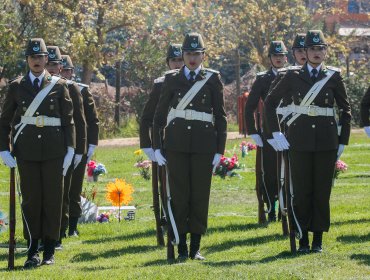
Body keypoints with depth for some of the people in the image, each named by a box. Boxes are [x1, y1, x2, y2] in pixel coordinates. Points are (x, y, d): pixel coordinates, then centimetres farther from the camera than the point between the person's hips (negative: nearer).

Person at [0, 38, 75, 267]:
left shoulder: (59, 86, 5)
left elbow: (68, 121, 5)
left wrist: (70, 151, -2)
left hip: (54, 152, 0)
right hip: (27, 153, 1)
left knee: (52, 199, 1)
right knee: (31, 200, 0)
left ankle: (50, 251, 8)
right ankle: (33, 251, 5)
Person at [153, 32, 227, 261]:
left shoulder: (213, 79, 5)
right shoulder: (172, 79, 7)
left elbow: (221, 116, 5)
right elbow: (160, 114, 9)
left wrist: (220, 150, -1)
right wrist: (156, 146, 3)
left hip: (204, 144, -1)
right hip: (177, 144, 1)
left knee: (200, 194, 0)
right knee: (179, 194, 0)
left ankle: (196, 247, 8)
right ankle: (182, 248, 6)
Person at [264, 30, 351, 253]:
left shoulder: (334, 77, 4)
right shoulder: (294, 76, 4)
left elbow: (346, 109, 9)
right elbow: (271, 102, 11)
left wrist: (343, 141, 5)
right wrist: (276, 132, 4)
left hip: (326, 142, 0)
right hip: (300, 141, 0)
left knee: (322, 190, 1)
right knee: (302, 191, 0)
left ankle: (318, 240, 8)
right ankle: (303, 240, 7)